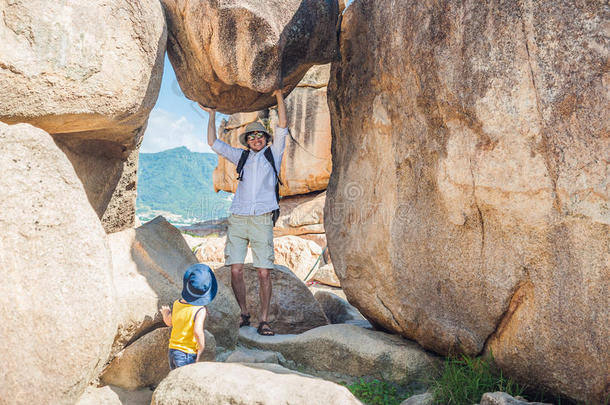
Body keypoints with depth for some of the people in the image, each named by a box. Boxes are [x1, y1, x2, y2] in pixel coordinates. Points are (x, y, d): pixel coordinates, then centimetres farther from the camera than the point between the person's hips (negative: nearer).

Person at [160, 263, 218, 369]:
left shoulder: (176, 304, -1)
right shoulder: (200, 310, -20)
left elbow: (169, 322, 14)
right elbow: (198, 332, -29)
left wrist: (165, 313, 34)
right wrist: (201, 348, -15)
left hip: (172, 350, 6)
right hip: (187, 354, -6)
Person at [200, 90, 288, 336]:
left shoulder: (273, 154, 16)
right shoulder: (241, 157, 21)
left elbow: (282, 127, 8)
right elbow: (213, 143, 25)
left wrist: (279, 96, 8)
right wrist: (212, 115, 24)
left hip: (262, 220, -2)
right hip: (238, 219, 2)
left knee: (264, 272, -6)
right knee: (236, 270, -4)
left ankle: (264, 320, 3)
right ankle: (243, 314, 12)